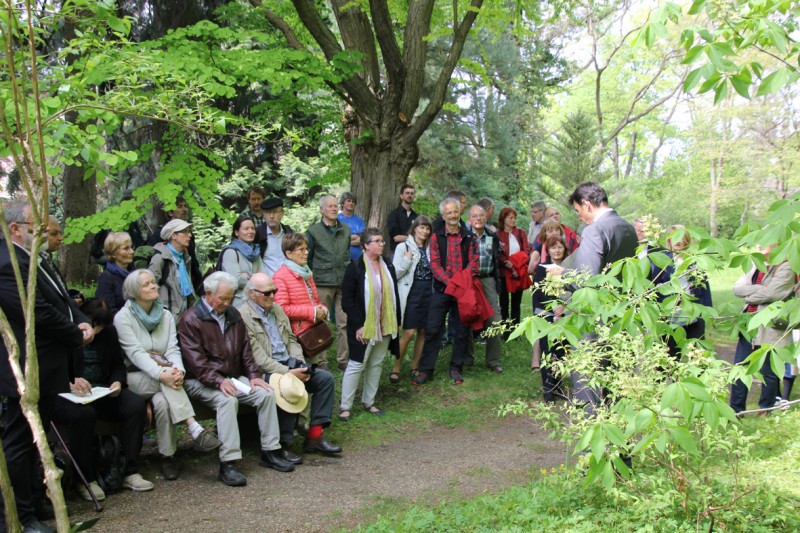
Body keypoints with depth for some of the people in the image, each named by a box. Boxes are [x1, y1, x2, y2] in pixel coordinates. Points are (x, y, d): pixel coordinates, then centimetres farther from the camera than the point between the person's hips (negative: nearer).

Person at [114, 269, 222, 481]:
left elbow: (173, 349, -2)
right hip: (135, 378, -4)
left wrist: (178, 370, -26)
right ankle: (195, 430, -41)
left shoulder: (166, 315, 9)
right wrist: (161, 374, -33)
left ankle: (167, 456, -27)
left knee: (162, 401, -32)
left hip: (162, 379, 4)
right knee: (165, 382, -35)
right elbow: (136, 353, -17)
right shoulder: (123, 317, -5)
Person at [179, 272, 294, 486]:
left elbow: (246, 350, 16)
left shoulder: (234, 316, 16)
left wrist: (253, 375, 0)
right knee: (227, 399, -35)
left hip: (233, 378, 6)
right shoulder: (191, 320, -6)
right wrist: (218, 381, -27)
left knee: (266, 393, -15)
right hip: (202, 380, -6)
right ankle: (228, 464, -33)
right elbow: (195, 361, -15)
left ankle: (270, 452, -7)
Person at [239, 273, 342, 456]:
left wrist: (300, 365, -2)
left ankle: (315, 435, -3)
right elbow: (258, 358, -18)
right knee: (289, 389, -33)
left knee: (326, 378, -6)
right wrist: (288, 372, -21)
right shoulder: (243, 316, -13)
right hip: (264, 371, -8)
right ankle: (281, 445, -16)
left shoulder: (277, 309, 14)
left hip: (289, 365, 8)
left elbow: (291, 340, 16)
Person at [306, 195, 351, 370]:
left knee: (344, 323, 3)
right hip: (322, 283, -3)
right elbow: (307, 258, 4)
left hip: (344, 283, 3)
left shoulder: (346, 230, 12)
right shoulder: (313, 231, 1)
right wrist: (311, 278, 1)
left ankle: (343, 360, 12)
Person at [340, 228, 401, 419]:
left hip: (385, 327, 6)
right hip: (363, 327, -6)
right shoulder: (355, 267, -10)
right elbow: (347, 299, -12)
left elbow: (394, 295, 13)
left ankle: (369, 402, 25)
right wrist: (358, 325, -16)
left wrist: (397, 322, 9)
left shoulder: (388, 267, 8)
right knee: (356, 365, -1)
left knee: (376, 364, 12)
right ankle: (345, 406, 8)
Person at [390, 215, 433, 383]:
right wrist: (407, 260, -19)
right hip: (411, 294, -5)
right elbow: (396, 273, -7)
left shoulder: (430, 248, 10)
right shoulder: (403, 247, -2)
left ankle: (415, 366, 18)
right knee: (409, 332, -8)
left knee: (423, 331, 6)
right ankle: (396, 368, 4)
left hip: (428, 293, 5)